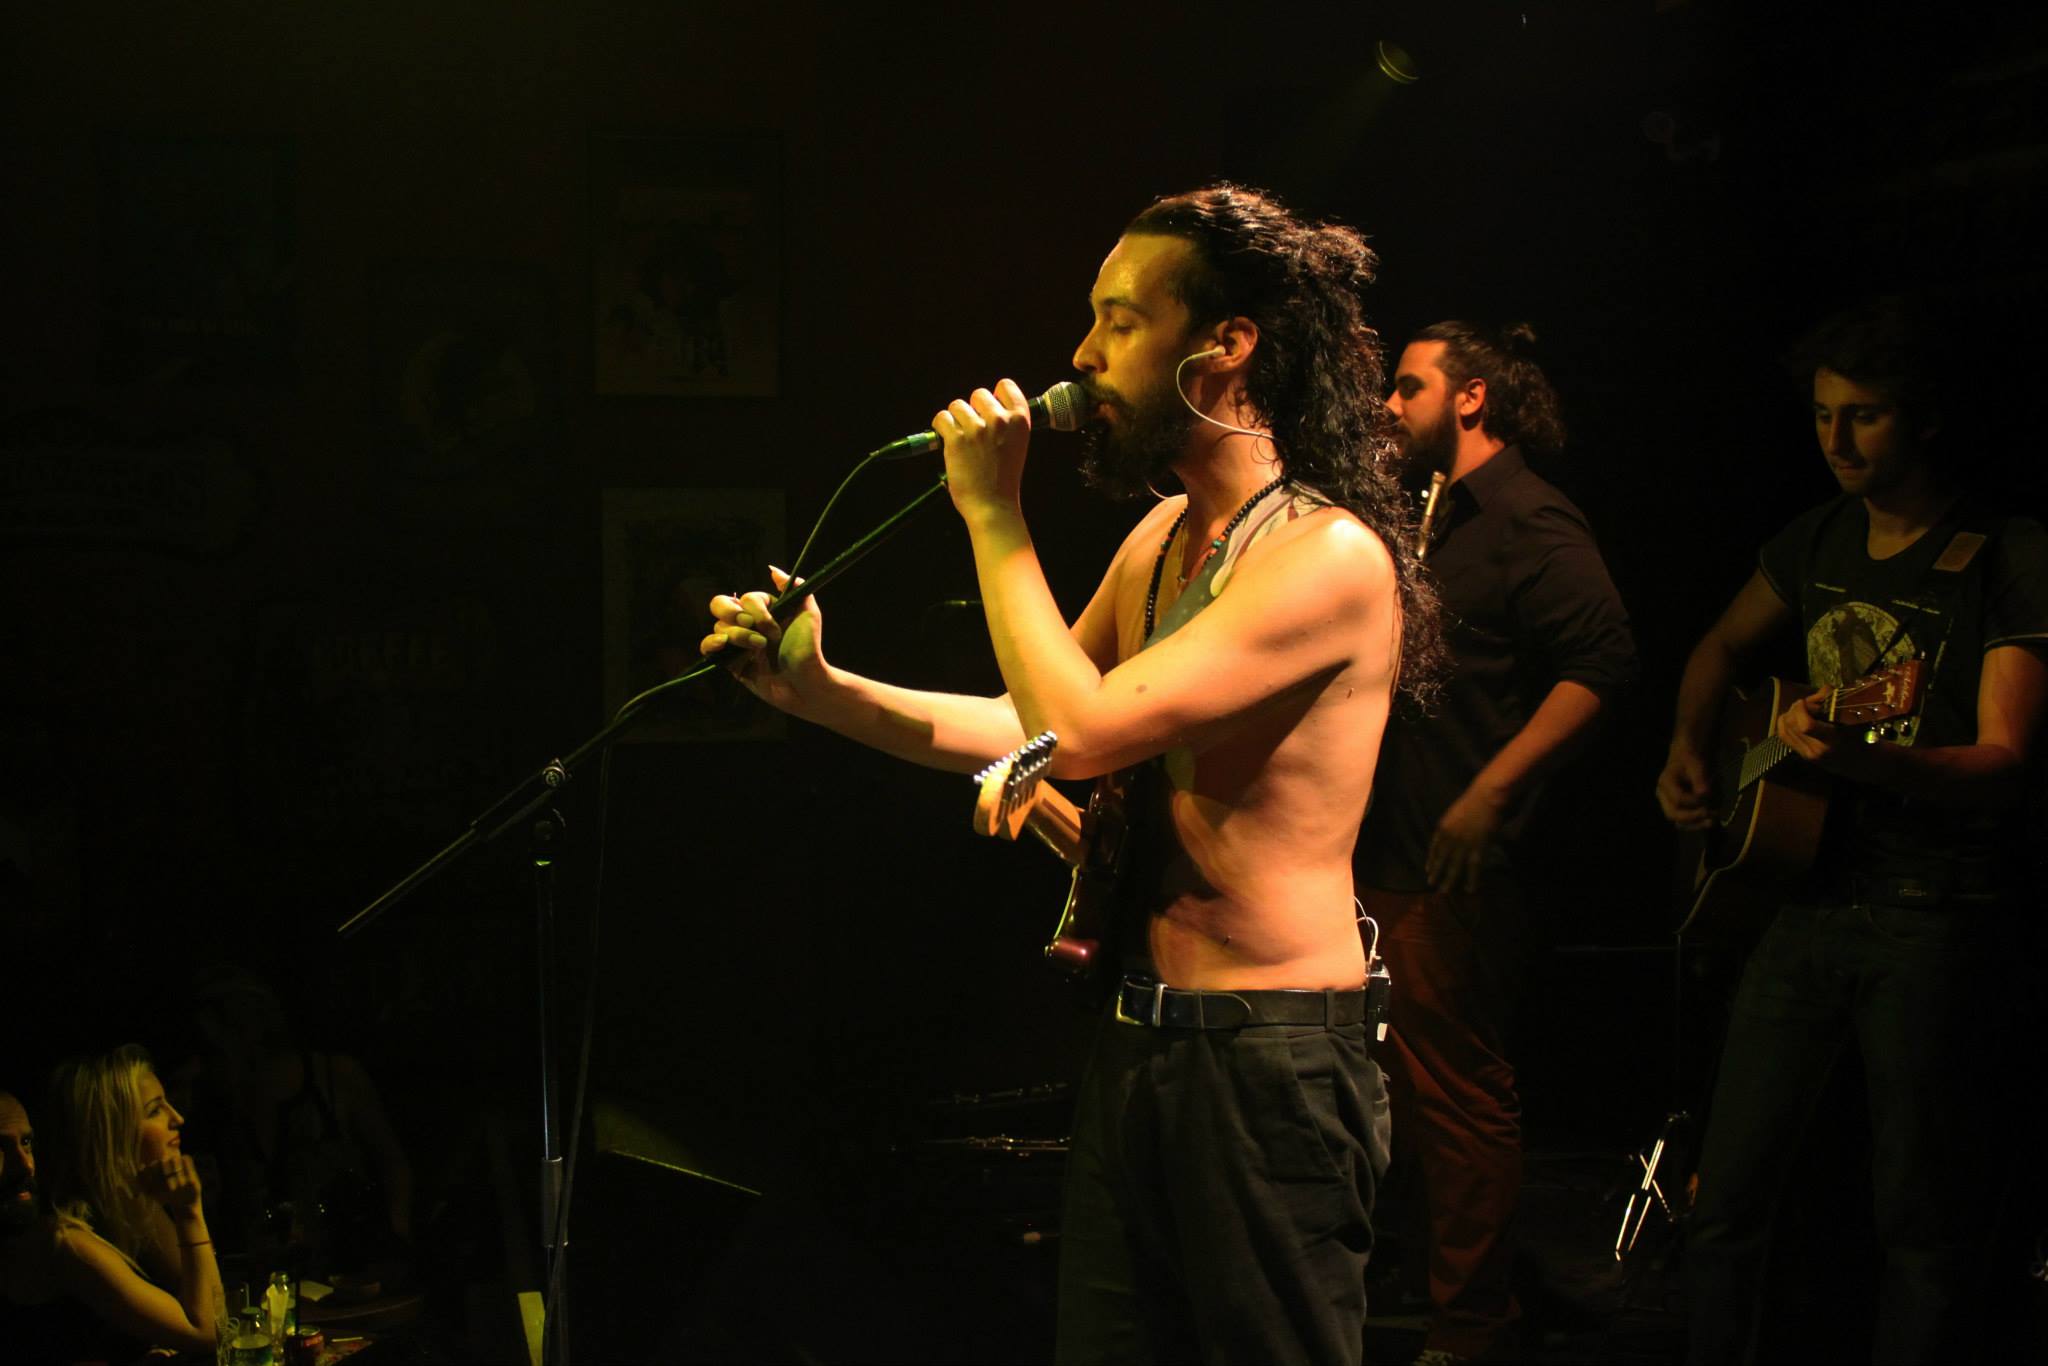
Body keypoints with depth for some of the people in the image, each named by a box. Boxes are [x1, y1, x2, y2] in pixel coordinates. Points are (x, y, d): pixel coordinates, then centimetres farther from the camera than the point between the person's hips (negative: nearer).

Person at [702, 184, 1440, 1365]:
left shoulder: (1329, 556, -18)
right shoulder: (1161, 540, 12)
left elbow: (1088, 729, -25)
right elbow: (1022, 727, 18)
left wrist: (994, 514, -15)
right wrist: (819, 689, 7)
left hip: (1273, 1063, -9)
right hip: (1139, 1043, 9)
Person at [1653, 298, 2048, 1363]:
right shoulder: (1818, 543, 10)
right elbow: (1724, 647, 28)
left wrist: (1865, 762, -35)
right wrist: (1689, 749, 8)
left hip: (1934, 916, -6)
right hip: (1806, 892, 6)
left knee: (1923, 1214, 1)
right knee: (1728, 1187, 8)